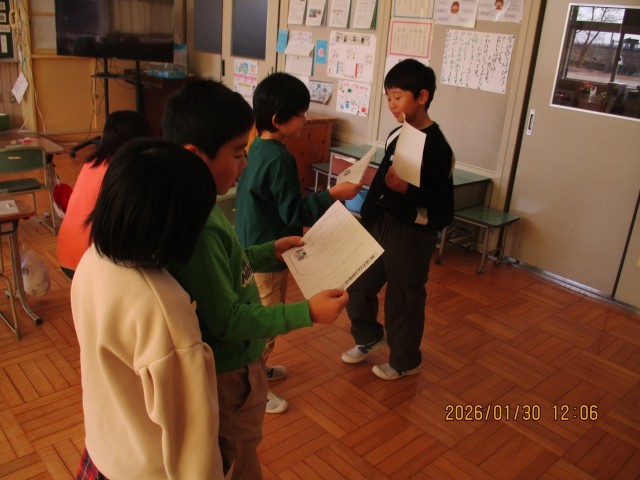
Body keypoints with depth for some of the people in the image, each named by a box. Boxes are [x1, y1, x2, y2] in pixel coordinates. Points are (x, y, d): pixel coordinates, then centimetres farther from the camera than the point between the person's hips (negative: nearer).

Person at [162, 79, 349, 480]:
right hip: (227, 373, -9)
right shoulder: (198, 227, -34)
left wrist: (270, 252, 7)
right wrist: (307, 312, -26)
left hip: (230, 362, 9)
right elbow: (228, 320, -28)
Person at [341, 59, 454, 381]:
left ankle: (405, 361, 31)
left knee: (403, 300, 8)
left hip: (412, 234, -8)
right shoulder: (396, 136, 5)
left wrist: (405, 189, -34)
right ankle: (369, 336, 41)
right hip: (383, 222, 8)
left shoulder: (436, 146, -19)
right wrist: (365, 219, 13)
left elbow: (443, 206, -21)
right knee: (357, 284, 16)